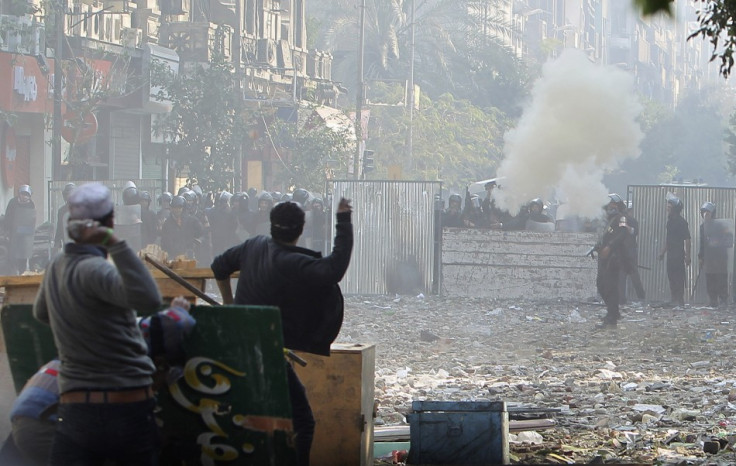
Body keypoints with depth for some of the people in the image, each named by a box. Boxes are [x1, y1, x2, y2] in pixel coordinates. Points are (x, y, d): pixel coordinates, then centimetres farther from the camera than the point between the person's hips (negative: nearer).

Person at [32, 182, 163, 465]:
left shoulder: (56, 267, 7)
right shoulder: (92, 269, -16)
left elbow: (40, 313, 29)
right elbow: (149, 301, -34)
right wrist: (115, 243, -33)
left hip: (75, 409, 5)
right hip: (129, 408, -5)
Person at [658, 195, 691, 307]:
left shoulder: (682, 222, -11)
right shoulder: (670, 221, 14)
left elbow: (687, 240, -14)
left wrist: (687, 256, -17)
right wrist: (663, 251, 21)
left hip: (678, 254, -8)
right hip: (671, 254, 8)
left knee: (678, 277, -7)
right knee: (671, 276, 10)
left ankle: (680, 300, -4)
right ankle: (674, 299, 16)